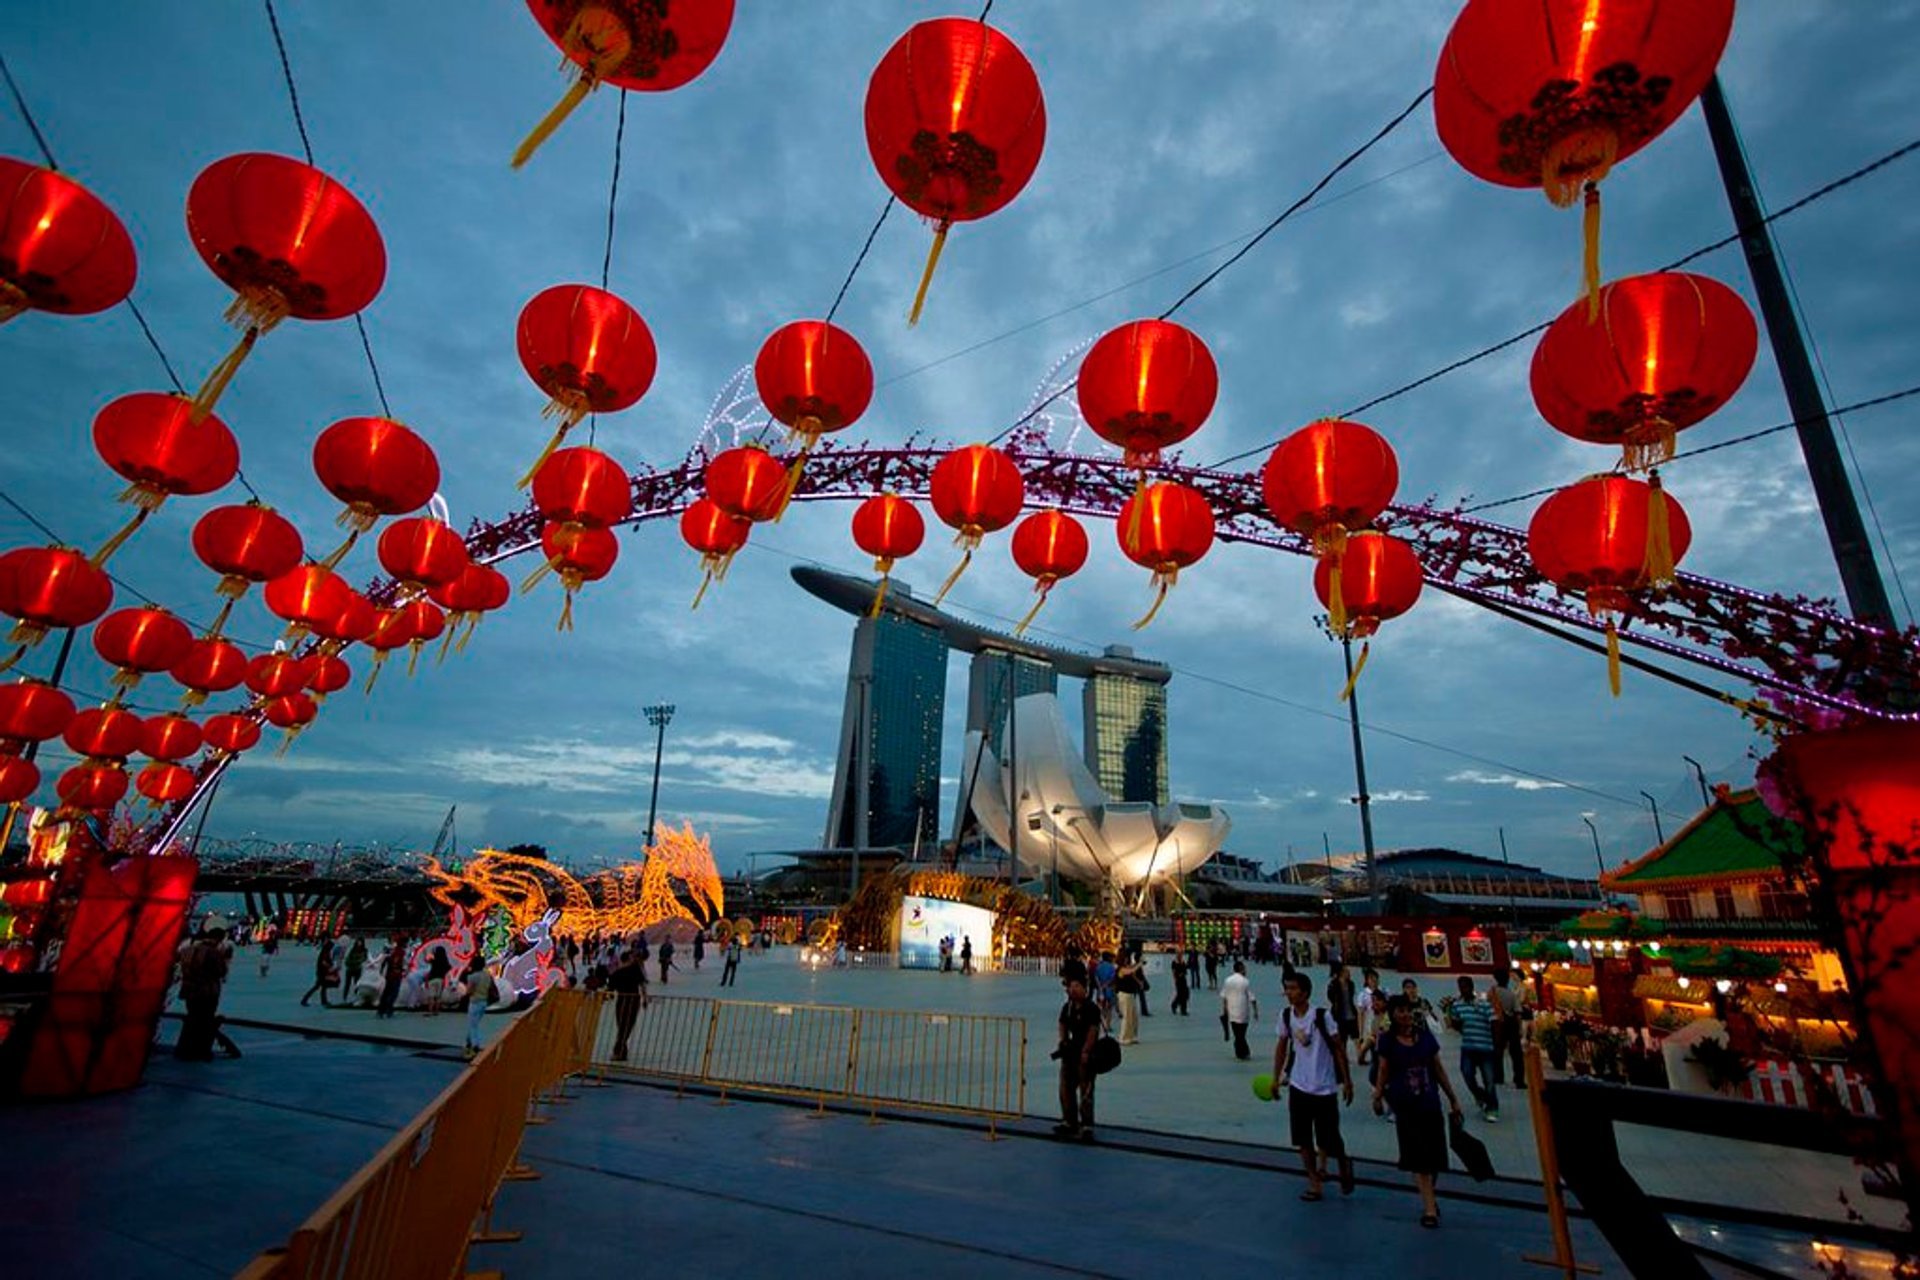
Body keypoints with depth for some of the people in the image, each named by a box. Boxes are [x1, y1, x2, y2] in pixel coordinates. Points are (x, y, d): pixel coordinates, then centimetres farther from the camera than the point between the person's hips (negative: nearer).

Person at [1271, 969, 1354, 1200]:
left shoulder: (1322, 1015, -18)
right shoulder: (1285, 1014, -4)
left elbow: (1338, 1048, -9)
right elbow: (1282, 1045, 8)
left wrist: (1347, 1081, -7)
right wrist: (1276, 1077, 9)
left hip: (1324, 1086, -4)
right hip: (1298, 1085, 4)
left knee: (1328, 1140, 5)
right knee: (1303, 1139, 5)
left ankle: (1344, 1164, 36)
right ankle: (1314, 1184, 20)